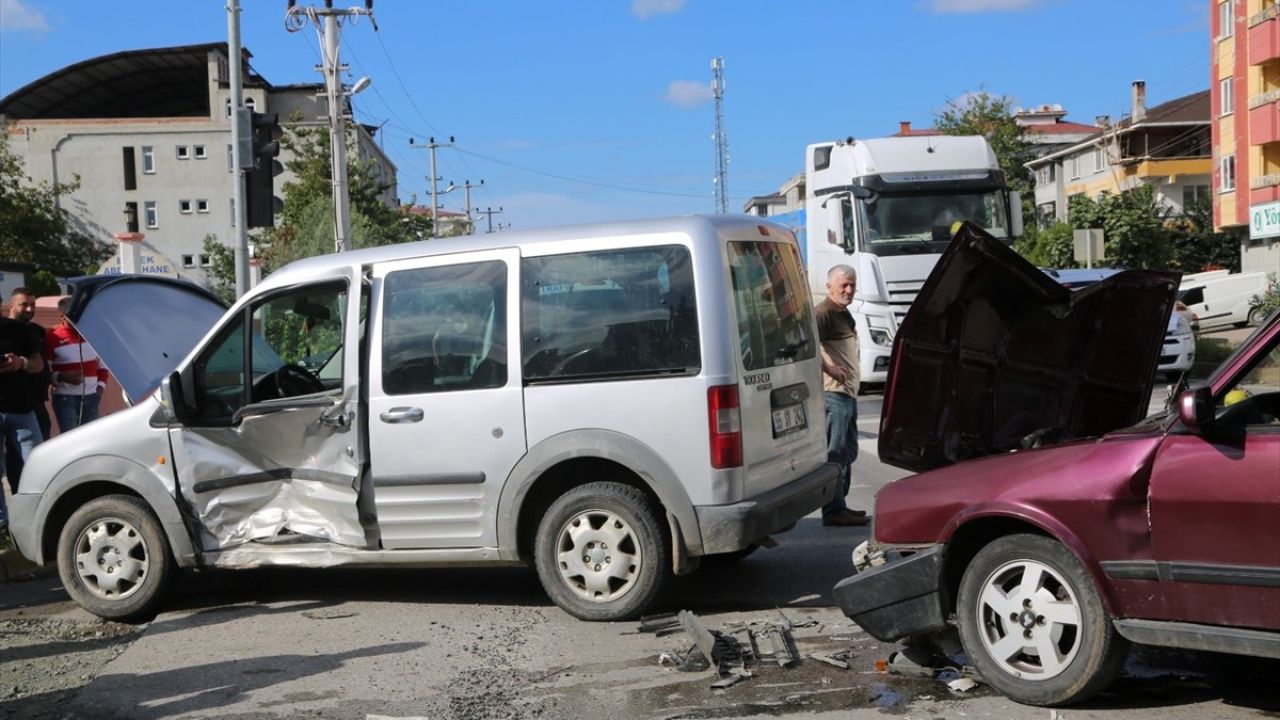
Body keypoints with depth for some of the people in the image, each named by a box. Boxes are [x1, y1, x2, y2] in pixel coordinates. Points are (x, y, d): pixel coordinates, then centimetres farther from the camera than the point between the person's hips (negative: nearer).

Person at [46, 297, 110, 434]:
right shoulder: (52, 337, -5)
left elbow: (102, 365, 18)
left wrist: (101, 385, 4)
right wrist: (62, 377, -23)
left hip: (91, 397, 4)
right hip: (65, 398, -4)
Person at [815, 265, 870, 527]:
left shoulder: (844, 313, 19)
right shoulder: (824, 313, -13)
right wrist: (830, 370, -27)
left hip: (848, 393, 10)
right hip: (833, 394, -10)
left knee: (848, 452, 16)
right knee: (835, 453, -8)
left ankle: (839, 506, 24)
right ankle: (833, 511, -5)